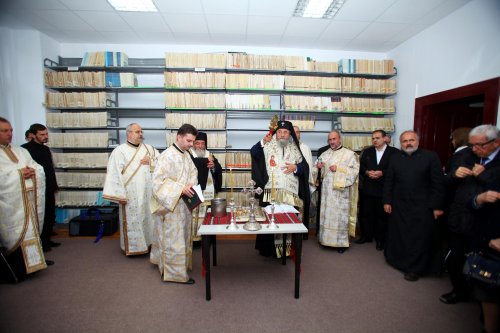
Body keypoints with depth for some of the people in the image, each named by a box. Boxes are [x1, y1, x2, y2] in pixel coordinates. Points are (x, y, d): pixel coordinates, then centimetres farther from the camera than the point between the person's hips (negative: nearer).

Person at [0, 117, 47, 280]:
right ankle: (17, 271, 9)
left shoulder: (21, 151, 16)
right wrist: (18, 173, -16)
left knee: (30, 233, 12)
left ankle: (30, 263, 24)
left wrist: (33, 171, -8)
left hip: (30, 201, 6)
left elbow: (40, 169, 12)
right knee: (15, 235, -2)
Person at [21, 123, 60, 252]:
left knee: (50, 216, 14)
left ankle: (47, 239, 27)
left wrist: (54, 185, 19)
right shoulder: (26, 149, -12)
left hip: (49, 189, 8)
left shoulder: (46, 149, 13)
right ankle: (40, 242, 17)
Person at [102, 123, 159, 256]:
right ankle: (132, 246, 19)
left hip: (147, 193, 5)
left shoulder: (149, 149, 10)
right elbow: (115, 173, -9)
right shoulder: (120, 151, -5)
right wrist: (120, 195, -14)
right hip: (130, 194, -4)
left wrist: (150, 161, -7)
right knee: (132, 220, 3)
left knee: (147, 218, 12)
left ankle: (147, 243, 27)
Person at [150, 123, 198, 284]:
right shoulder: (167, 155, -19)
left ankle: (165, 262, 41)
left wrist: (191, 184, -6)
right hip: (171, 204, -9)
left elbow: (193, 172, 15)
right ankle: (175, 273, 18)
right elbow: (158, 181, -23)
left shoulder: (186, 155, 6)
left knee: (182, 237, 20)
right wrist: (181, 189, -27)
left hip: (183, 203, 9)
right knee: (173, 239, 3)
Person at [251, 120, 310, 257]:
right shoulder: (268, 147, 5)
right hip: (271, 192, -2)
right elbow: (253, 153, -8)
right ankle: (269, 248, 13)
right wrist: (262, 142, -22)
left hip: (290, 192, 2)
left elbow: (305, 167, 11)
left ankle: (288, 249, 18)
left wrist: (296, 167, -8)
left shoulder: (295, 149, 12)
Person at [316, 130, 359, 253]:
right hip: (326, 191, 4)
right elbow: (319, 163, 19)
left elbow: (355, 170, -7)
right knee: (326, 214, 7)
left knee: (340, 215, 0)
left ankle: (341, 242, 11)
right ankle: (326, 239, 20)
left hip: (340, 191, -4)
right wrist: (318, 165, -4)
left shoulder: (349, 154, 0)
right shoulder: (325, 154, 12)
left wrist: (339, 169, -15)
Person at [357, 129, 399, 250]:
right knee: (366, 213, 10)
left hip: (385, 190, -3)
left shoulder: (394, 152, -4)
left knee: (382, 215, 8)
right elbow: (361, 166, 5)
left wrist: (382, 173, -20)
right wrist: (367, 172, -13)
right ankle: (366, 236, 26)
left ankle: (380, 239, 23)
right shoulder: (367, 151, 9)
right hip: (368, 189, 3)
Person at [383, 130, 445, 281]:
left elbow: (438, 184, -5)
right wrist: (387, 201, 2)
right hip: (399, 206, 3)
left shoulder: (431, 157, -4)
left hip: (422, 207, -2)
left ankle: (415, 268, 21)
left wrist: (437, 206, -7)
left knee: (420, 238, 5)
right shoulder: (395, 158, 5)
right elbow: (389, 182, 6)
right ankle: (396, 260, 32)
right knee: (398, 235, 12)